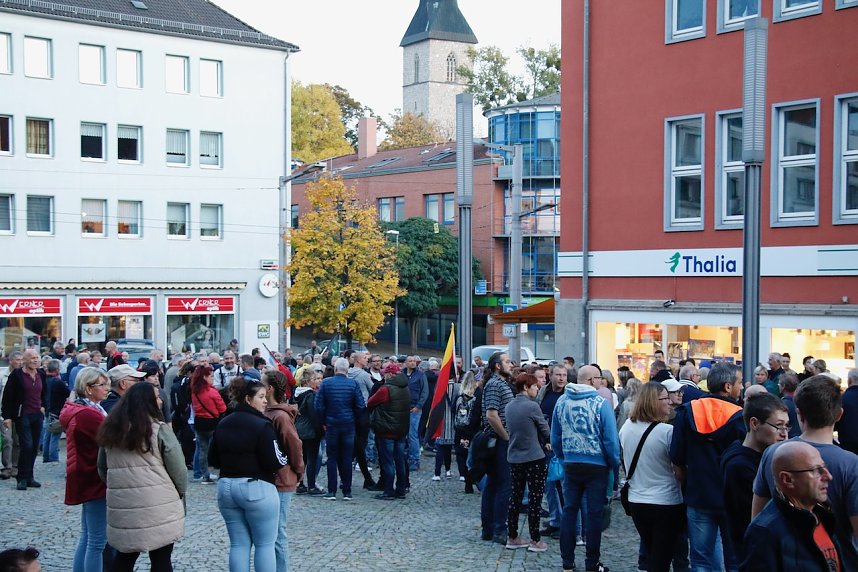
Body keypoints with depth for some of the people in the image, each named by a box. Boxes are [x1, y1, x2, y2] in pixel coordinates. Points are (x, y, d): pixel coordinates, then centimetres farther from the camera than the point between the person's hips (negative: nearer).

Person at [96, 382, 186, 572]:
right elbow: (178, 469, -5)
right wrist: (181, 492, 12)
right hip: (158, 508, -5)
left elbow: (102, 469, 17)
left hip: (122, 508, 5)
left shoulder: (111, 429, 8)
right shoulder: (159, 430, -9)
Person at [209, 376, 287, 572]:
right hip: (257, 488, -6)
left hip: (226, 487, 7)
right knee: (265, 544, 4)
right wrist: (285, 458, 2)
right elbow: (274, 462, -18)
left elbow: (212, 460, 9)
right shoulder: (262, 425, -14)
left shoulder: (223, 424, 7)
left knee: (238, 544, 11)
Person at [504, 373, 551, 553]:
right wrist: (546, 442, 17)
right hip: (534, 457, -7)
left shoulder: (509, 406, 5)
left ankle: (512, 537, 17)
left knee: (515, 497, 13)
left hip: (514, 457, 7)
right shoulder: (532, 406, -16)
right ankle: (535, 540, 5)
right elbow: (545, 430, -6)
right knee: (535, 498, 1)